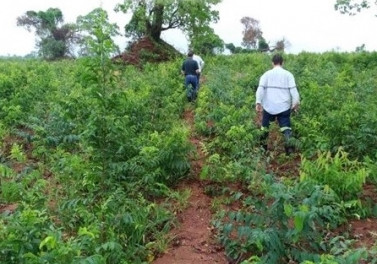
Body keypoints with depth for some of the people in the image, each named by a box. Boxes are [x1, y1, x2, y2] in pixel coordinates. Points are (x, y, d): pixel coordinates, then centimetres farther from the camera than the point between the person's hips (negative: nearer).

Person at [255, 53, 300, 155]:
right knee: (285, 127, 2)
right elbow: (293, 89, -5)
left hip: (269, 107, 1)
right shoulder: (288, 74, 3)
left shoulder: (267, 74, 3)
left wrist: (258, 102, -13)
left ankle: (263, 145, 24)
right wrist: (296, 103, 0)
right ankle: (288, 145, -15)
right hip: (284, 107, -1)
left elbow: (260, 88, -9)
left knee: (265, 127, 15)